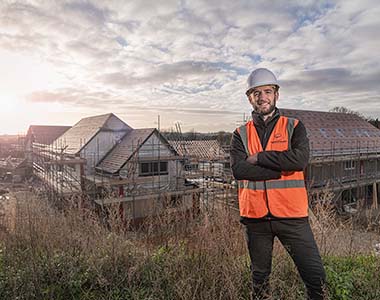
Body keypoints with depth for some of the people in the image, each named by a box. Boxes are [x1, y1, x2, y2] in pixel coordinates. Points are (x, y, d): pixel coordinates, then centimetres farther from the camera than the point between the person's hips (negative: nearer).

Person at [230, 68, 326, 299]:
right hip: (256, 216, 1)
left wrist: (259, 157, -13)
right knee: (260, 278, 17)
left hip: (292, 214, -1)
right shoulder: (241, 134, 5)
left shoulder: (294, 127, 3)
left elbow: (300, 159, -16)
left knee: (316, 276, 3)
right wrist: (282, 167, -15)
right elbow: (238, 169, -13)